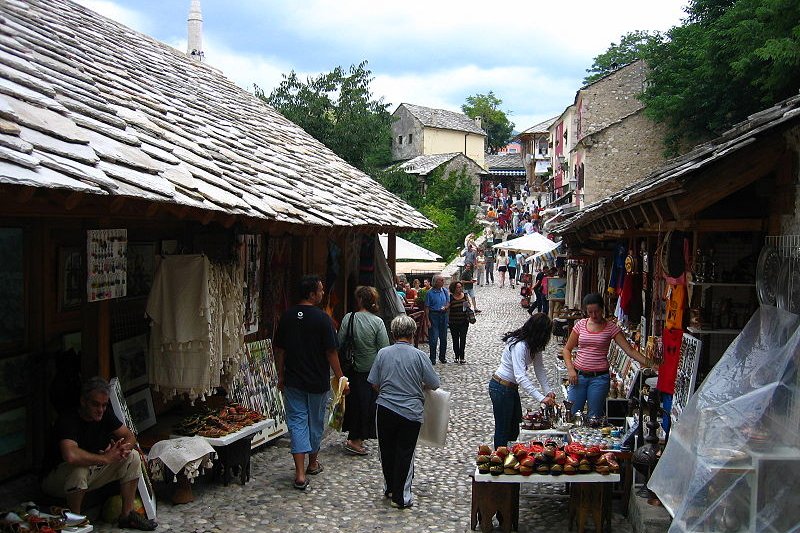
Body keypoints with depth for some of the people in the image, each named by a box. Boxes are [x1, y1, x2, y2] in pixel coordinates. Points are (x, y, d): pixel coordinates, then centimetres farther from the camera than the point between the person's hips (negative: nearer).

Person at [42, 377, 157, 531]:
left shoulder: (105, 414, -6)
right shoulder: (68, 420, -29)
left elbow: (130, 436, -1)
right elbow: (71, 456, -47)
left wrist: (124, 448, -25)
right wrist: (105, 458, -36)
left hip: (90, 475, 7)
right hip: (56, 480, -7)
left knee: (133, 457, -6)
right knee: (79, 469, -40)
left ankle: (127, 515, -1)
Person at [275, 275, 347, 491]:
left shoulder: (286, 316, -1)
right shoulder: (322, 318, -15)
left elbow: (279, 349, 5)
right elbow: (331, 352, -13)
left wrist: (281, 376, 17)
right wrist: (340, 378, -3)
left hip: (293, 381, 3)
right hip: (318, 382, -3)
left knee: (297, 422, 4)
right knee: (316, 422, 16)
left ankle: (300, 473, -5)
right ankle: (313, 463, 32)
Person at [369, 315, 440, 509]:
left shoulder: (383, 353, -4)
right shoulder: (418, 355, -9)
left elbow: (374, 383, 3)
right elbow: (434, 384, -3)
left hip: (385, 409, 2)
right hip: (411, 412, -2)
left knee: (387, 451, 17)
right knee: (404, 453, 6)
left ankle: (389, 488, 30)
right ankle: (401, 497, 10)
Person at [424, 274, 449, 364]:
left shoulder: (444, 291, 6)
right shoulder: (430, 293, -9)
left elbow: (448, 302, 14)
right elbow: (427, 307, -8)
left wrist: (445, 307, -9)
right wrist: (427, 320, -13)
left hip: (443, 315, 5)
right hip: (433, 315, -5)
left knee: (443, 337, 11)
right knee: (433, 338, -5)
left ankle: (442, 357, 24)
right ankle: (432, 358, 4)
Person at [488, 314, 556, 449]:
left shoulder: (534, 345, -1)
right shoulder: (519, 345, -30)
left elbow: (540, 369, 3)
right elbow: (521, 377, -37)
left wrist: (548, 391, -11)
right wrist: (541, 398, -42)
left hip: (511, 388, 10)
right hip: (500, 388, -10)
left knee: (515, 427, 17)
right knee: (503, 429, 1)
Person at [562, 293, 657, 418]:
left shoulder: (611, 327, -2)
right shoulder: (580, 324, 3)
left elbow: (629, 349, -8)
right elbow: (567, 349, 10)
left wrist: (648, 363, -20)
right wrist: (570, 369, -4)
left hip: (599, 377, -2)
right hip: (579, 375, 2)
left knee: (595, 417, 3)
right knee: (572, 414, 4)